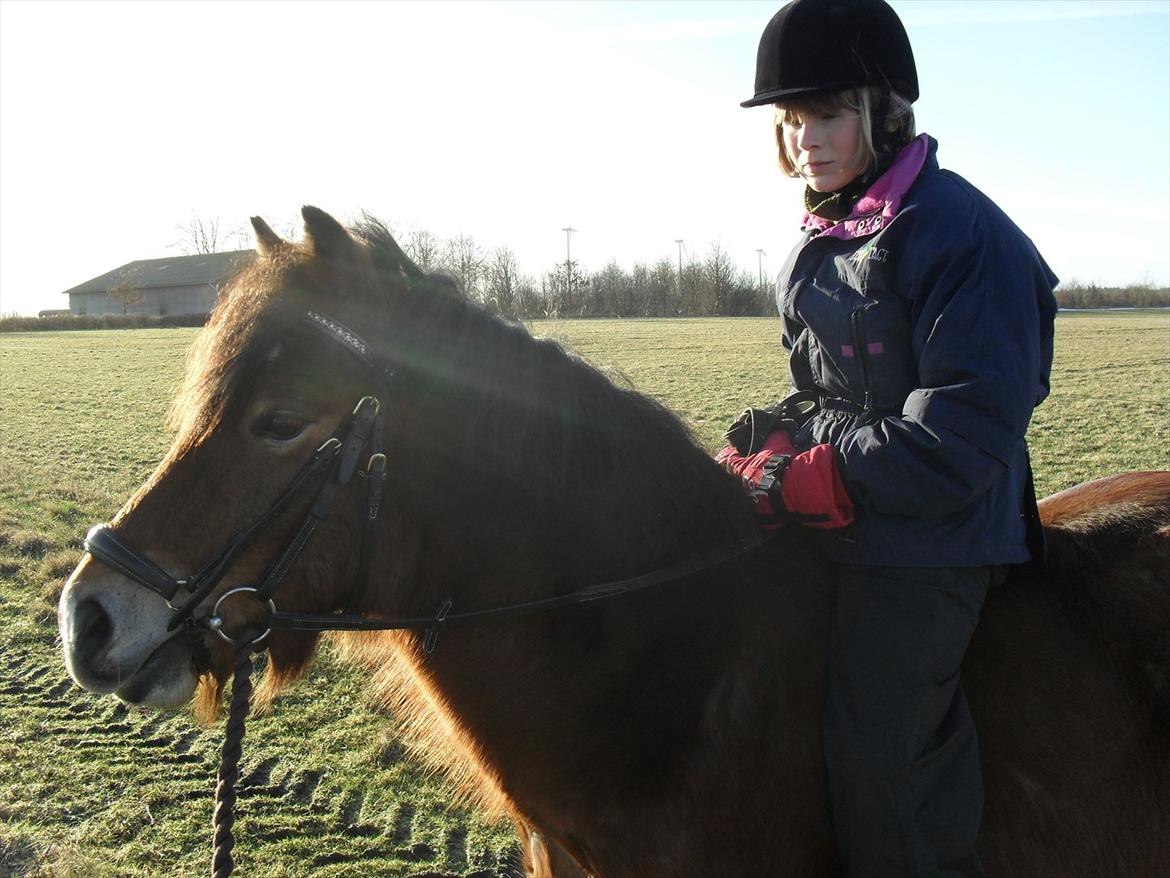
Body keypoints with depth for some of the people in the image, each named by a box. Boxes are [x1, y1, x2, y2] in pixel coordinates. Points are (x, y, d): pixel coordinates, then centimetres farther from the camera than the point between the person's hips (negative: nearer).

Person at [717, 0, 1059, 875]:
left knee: (877, 761, -8)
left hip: (926, 538, -8)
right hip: (830, 525, 9)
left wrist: (791, 482, -20)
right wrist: (764, 443, -1)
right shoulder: (820, 245, 12)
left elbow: (955, 442, -23)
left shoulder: (961, 235, -16)